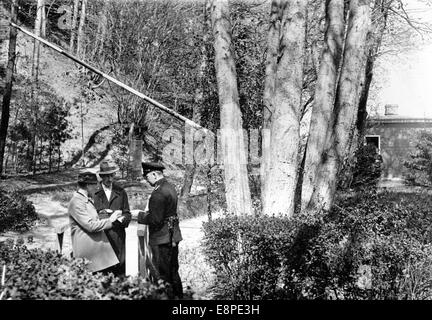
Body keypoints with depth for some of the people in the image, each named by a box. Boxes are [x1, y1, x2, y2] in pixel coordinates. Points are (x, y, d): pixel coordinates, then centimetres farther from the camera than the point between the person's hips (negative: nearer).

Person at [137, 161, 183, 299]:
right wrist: (146, 213, 8)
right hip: (173, 237, 10)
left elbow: (155, 219, -23)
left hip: (162, 240, -10)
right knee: (173, 271, 21)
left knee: (162, 275, 2)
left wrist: (140, 215, -10)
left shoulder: (158, 193, -22)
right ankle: (178, 295, 32)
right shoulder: (170, 187, 9)